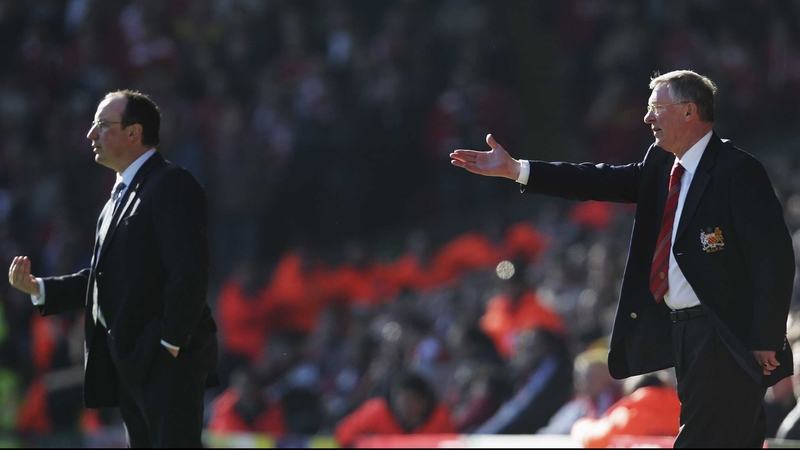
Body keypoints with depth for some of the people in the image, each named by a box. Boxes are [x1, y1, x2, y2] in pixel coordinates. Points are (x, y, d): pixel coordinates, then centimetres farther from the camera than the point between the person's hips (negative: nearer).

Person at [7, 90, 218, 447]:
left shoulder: (173, 186, -12)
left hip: (168, 361, -10)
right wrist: (38, 289, 7)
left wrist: (171, 344, -19)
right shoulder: (121, 195, 19)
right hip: (129, 363, 10)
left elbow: (190, 272, -20)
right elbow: (104, 277, 18)